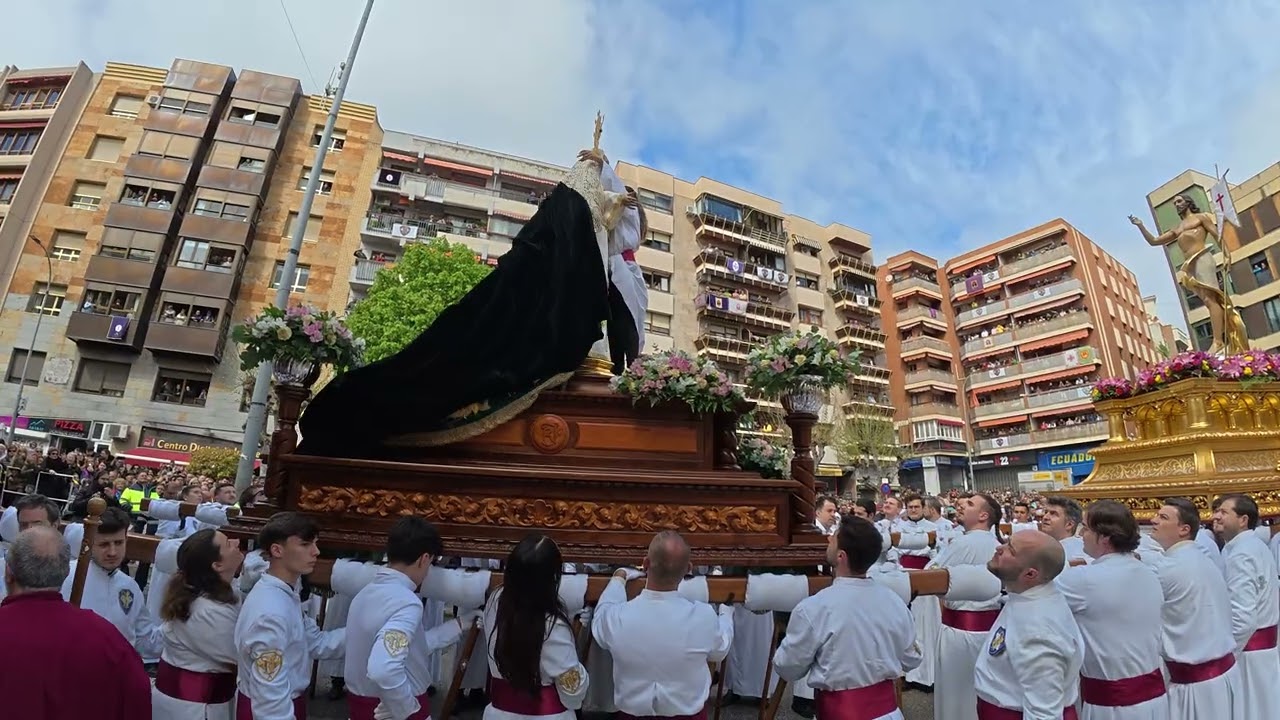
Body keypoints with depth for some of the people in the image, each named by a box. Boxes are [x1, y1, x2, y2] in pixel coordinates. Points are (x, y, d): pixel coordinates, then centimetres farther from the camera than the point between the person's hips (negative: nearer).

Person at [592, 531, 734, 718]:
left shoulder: (617, 617, -27)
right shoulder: (703, 617, -27)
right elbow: (719, 652, -4)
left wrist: (619, 578, 13)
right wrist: (727, 612, 14)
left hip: (632, 711, 1)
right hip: (688, 711, 0)